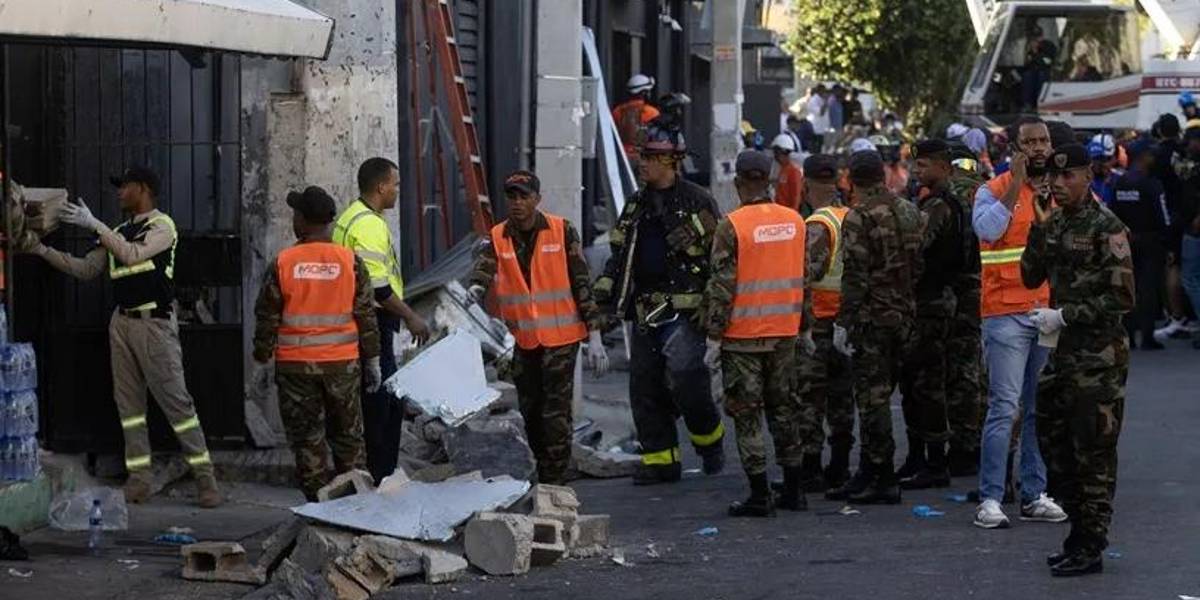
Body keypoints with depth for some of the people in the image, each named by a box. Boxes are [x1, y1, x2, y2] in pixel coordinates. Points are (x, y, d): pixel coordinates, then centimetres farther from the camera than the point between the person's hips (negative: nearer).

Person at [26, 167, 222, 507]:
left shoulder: (161, 225, -5)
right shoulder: (119, 233, 17)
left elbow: (133, 255, -20)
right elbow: (86, 269, 17)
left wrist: (93, 225, -20)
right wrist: (44, 251, 9)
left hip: (155, 323, -8)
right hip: (122, 322, 8)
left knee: (176, 400, -8)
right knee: (128, 402, 5)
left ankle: (205, 479, -6)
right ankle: (139, 480, 8)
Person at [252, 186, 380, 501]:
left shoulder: (282, 263, -5)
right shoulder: (350, 262, -2)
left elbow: (267, 318, -1)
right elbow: (366, 314, 2)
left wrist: (262, 359, 11)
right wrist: (372, 360, 10)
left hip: (295, 366, -1)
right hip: (343, 363, 1)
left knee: (307, 438, 6)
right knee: (347, 436, 12)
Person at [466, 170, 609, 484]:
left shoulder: (562, 231, -2)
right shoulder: (498, 237, 4)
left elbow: (582, 283, 0)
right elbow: (484, 266, -15)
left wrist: (594, 335, -3)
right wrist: (476, 287, -40)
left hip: (560, 337, -3)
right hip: (522, 339, 3)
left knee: (556, 412, -7)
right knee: (529, 411, 12)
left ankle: (555, 482, -3)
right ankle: (542, 475, 26)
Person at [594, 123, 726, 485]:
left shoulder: (696, 201, -2)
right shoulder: (637, 205, 16)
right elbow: (620, 254, 23)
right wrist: (604, 289, 8)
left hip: (684, 309, -7)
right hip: (646, 311, 7)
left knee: (682, 376, -17)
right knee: (644, 386, 3)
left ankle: (709, 438, 7)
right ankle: (660, 460, 10)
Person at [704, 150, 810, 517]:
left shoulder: (732, 226, -13)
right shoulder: (794, 221, 4)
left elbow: (722, 286, -13)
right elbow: (808, 279, 11)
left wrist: (713, 337, -8)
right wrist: (806, 328, 20)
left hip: (743, 335, -5)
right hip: (784, 334, 5)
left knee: (746, 414, 2)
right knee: (783, 408, 16)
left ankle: (760, 496, 0)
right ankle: (793, 491, 19)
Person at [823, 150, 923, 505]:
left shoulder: (860, 217, -13)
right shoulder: (909, 212, 10)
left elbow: (855, 275, -17)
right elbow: (919, 265, 13)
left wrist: (844, 322, -14)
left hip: (872, 316, -8)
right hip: (904, 314, 8)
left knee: (873, 396, -3)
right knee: (876, 395, 15)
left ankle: (884, 481, -3)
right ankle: (868, 473, 21)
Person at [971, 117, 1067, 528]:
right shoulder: (994, 190, -1)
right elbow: (987, 228, -21)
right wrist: (1016, 185, -20)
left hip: (1050, 312, 5)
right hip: (1007, 313, -5)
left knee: (1041, 408, 8)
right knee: (1004, 406, -9)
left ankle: (1034, 495, 15)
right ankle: (990, 499, -7)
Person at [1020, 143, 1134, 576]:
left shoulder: (1106, 227, -13)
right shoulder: (1054, 223, 10)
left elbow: (1122, 297, -16)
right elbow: (1031, 279, 11)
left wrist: (1064, 315, -17)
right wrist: (1038, 231, -2)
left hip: (1099, 357, -8)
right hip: (1062, 350, 8)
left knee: (1093, 454, -2)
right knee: (1053, 442, 14)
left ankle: (1090, 549, 4)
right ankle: (1080, 530, 26)